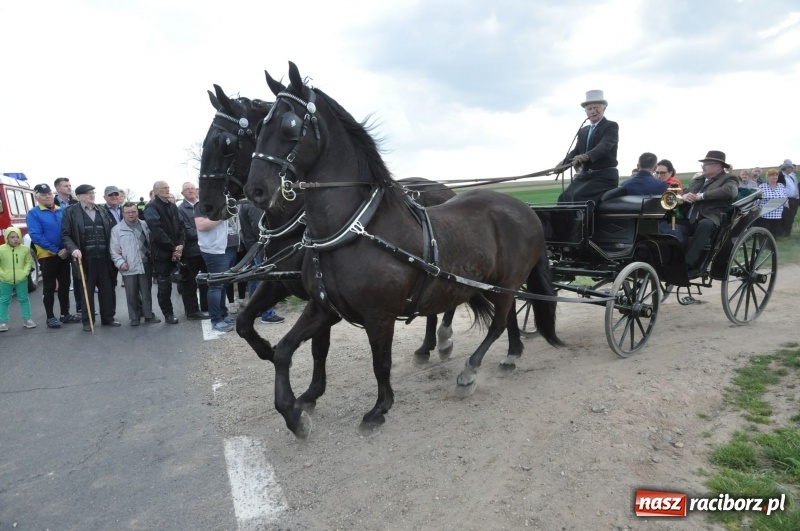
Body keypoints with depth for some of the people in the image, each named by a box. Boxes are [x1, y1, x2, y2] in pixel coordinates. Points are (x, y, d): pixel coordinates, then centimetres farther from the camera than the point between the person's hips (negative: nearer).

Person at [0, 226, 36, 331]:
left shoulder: (25, 249, -4)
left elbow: (29, 262, 5)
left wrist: (25, 272, -7)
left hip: (21, 280, 1)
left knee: (24, 299, 10)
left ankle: (26, 319, 20)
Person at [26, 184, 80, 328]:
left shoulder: (62, 211, 7)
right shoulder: (33, 214, -7)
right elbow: (36, 236, -14)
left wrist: (67, 248, -10)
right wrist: (56, 250, -17)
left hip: (64, 255, 4)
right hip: (47, 256, -4)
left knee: (65, 285, 11)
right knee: (49, 288, 2)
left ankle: (65, 314, 22)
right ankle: (50, 317, 11)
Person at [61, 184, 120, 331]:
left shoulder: (102, 211, 15)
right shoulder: (70, 212, 1)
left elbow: (109, 232, 18)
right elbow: (65, 235, -3)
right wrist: (73, 249, -18)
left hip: (104, 257, 4)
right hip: (85, 258, -4)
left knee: (107, 288, 7)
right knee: (87, 290, 3)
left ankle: (108, 317, 19)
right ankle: (87, 321, 12)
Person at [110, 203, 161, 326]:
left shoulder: (145, 225, 8)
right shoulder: (117, 229, 2)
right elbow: (114, 249, 1)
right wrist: (120, 262, -10)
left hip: (145, 266, 2)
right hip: (129, 268, -2)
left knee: (147, 292, 9)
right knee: (132, 294, 4)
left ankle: (148, 315, 20)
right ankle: (135, 317, 15)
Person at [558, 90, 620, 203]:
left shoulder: (611, 126, -3)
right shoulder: (583, 131, 19)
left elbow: (605, 146, -21)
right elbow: (576, 151, 12)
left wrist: (586, 156, -39)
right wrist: (564, 162, -10)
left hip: (604, 177, -7)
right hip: (585, 175, 7)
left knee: (577, 196, -26)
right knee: (564, 197, -10)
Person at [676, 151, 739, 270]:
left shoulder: (729, 179, 9)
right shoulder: (697, 180, 27)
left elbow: (729, 191, -15)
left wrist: (702, 196, -15)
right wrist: (684, 196, -1)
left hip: (709, 221, -5)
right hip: (689, 220, 5)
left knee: (705, 224, -39)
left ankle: (688, 264, -40)